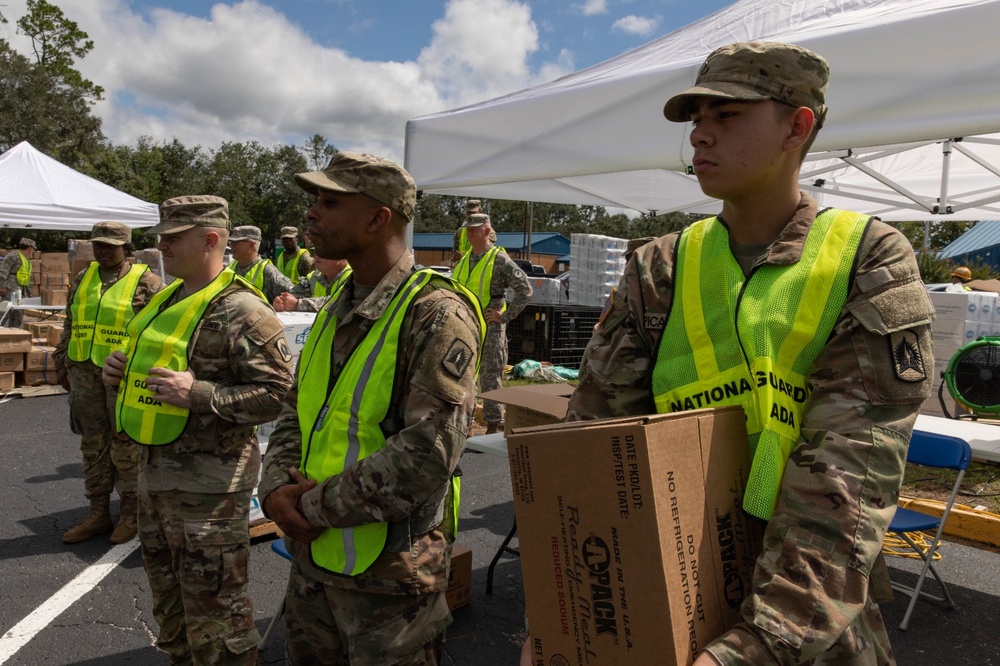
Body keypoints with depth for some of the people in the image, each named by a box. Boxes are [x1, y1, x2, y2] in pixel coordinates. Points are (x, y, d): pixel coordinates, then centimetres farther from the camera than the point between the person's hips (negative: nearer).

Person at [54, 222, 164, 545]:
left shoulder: (145, 281, -6)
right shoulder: (83, 278, 12)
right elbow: (70, 325, 20)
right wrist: (62, 362, 17)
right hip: (84, 372, 6)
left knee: (126, 444, 3)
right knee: (93, 443, 12)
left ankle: (131, 514, 17)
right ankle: (98, 514, 23)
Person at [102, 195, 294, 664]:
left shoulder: (241, 311, -18)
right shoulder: (167, 299, 11)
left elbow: (278, 394, -24)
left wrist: (197, 393, -29)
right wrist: (125, 369, 4)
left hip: (207, 480, -9)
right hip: (153, 469, 10)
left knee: (213, 607, 5)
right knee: (167, 591, 25)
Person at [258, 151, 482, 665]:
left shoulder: (435, 314, -18)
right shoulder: (336, 310, 8)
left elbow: (428, 453, -26)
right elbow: (296, 414, 13)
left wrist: (316, 506, -17)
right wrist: (277, 487, -6)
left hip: (389, 570, -7)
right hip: (311, 557, 8)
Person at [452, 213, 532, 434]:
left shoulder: (500, 260, -9)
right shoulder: (464, 260, 12)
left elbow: (525, 289, -12)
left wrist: (506, 315, -13)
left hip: (489, 328, -7)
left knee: (490, 377, -1)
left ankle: (494, 424, 9)